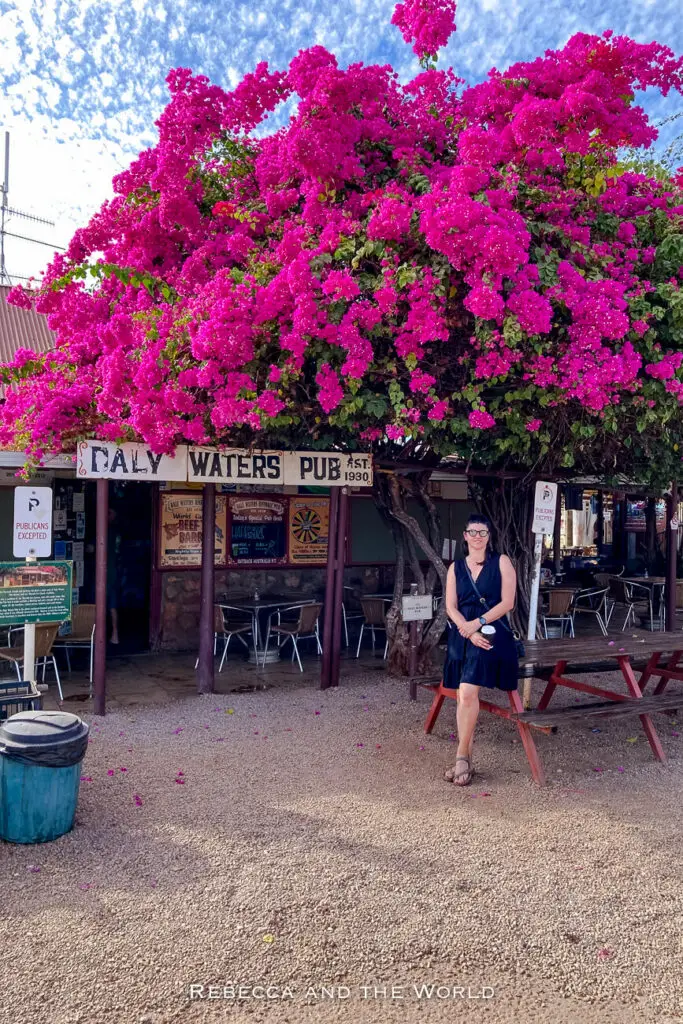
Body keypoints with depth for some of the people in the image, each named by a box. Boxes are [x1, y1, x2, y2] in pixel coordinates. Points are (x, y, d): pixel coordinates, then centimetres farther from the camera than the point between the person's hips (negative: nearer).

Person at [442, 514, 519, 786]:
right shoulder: (456, 567, 12)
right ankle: (465, 760, 15)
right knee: (464, 697, 5)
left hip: (491, 634, -4)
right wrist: (469, 632, -11)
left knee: (468, 693, -17)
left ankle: (462, 757, -6)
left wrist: (477, 623, -13)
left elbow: (507, 602, -4)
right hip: (462, 637, 4)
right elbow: (451, 606, 5)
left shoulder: (501, 562, 2)